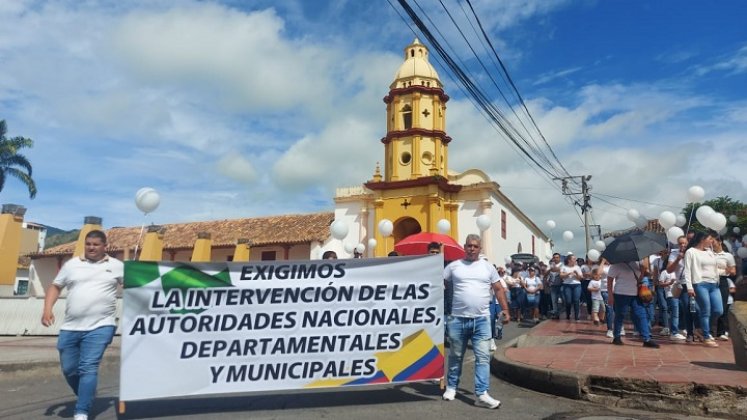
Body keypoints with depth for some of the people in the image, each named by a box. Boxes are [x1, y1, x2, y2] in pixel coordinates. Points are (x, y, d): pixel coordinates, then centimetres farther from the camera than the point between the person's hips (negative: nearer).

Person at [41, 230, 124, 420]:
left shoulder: (116, 266, 4)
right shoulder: (72, 264, 10)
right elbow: (55, 286, 14)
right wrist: (47, 309, 0)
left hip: (100, 327, -4)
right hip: (70, 328, 4)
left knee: (89, 368, -10)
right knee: (68, 369, 14)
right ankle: (87, 396, 38)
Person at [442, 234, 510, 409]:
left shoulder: (488, 267, 7)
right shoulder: (453, 266, 3)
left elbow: (499, 289, 9)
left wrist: (505, 310, 2)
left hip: (481, 319, 1)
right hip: (458, 319, 0)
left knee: (483, 357, -3)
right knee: (456, 356, 13)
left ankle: (482, 394, 1)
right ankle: (451, 387, 29)